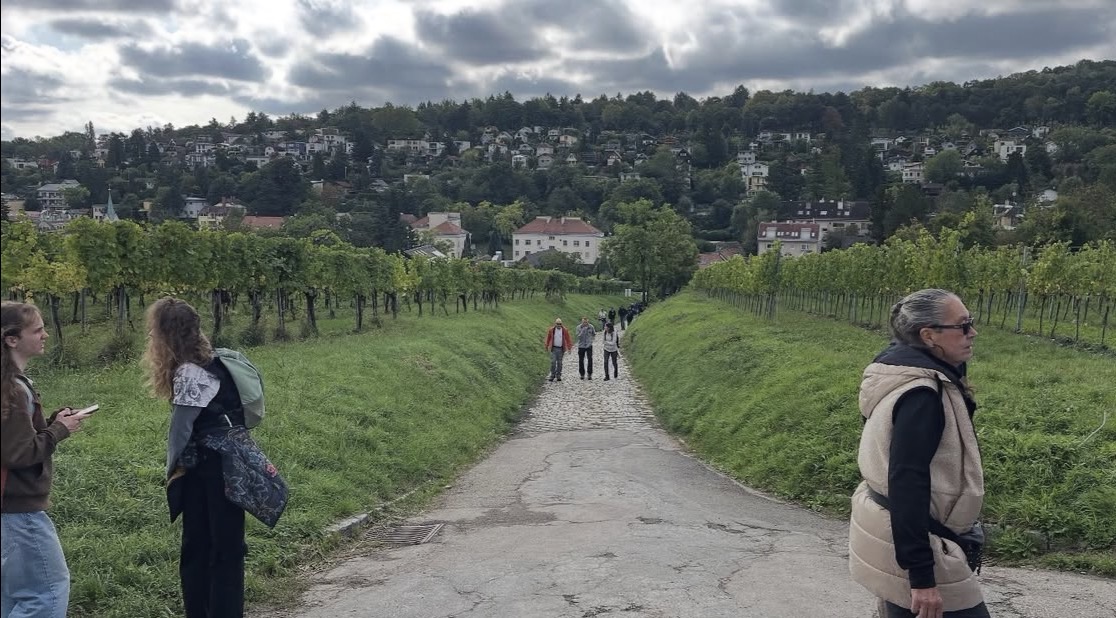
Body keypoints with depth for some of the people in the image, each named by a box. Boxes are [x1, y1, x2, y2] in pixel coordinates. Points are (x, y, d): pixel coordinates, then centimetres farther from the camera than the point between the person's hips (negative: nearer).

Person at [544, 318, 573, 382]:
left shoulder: (564, 331, -1)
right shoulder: (551, 330, -1)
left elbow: (568, 339, 2)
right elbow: (548, 339, 8)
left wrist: (569, 348, -4)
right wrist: (547, 347, 10)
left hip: (561, 349, 1)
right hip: (553, 348, -1)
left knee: (559, 363, 6)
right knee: (553, 362, -8)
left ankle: (558, 376, 14)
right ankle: (552, 375, -1)